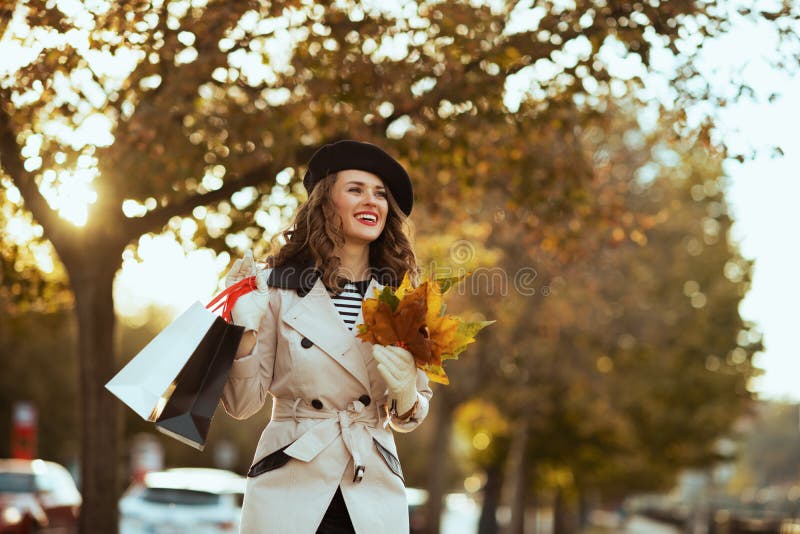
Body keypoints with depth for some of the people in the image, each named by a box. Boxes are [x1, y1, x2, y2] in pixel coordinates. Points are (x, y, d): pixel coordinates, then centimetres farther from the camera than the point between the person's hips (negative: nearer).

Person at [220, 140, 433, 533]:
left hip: (373, 499, 3)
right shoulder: (278, 287, -3)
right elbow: (242, 404, -2)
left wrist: (406, 396, -10)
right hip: (289, 498, -2)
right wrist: (246, 329, -15)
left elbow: (407, 417, 11)